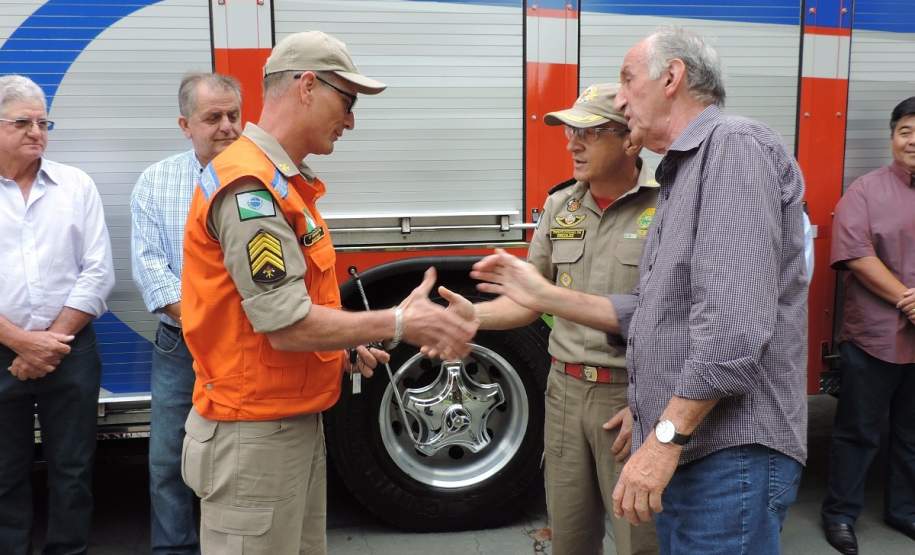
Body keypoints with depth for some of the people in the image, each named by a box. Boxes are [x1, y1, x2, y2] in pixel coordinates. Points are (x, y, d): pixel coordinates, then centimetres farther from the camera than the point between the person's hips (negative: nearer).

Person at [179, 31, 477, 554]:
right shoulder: (249, 185, -21)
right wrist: (398, 323, -18)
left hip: (297, 421, 10)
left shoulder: (284, 180, 11)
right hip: (255, 434, -10)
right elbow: (288, 327, -25)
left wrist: (347, 347, 5)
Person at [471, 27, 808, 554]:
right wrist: (542, 295, 16)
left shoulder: (734, 146, -13)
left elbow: (737, 323, -24)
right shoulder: (682, 175, 19)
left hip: (731, 455, -10)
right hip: (686, 451, 10)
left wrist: (664, 437, -22)